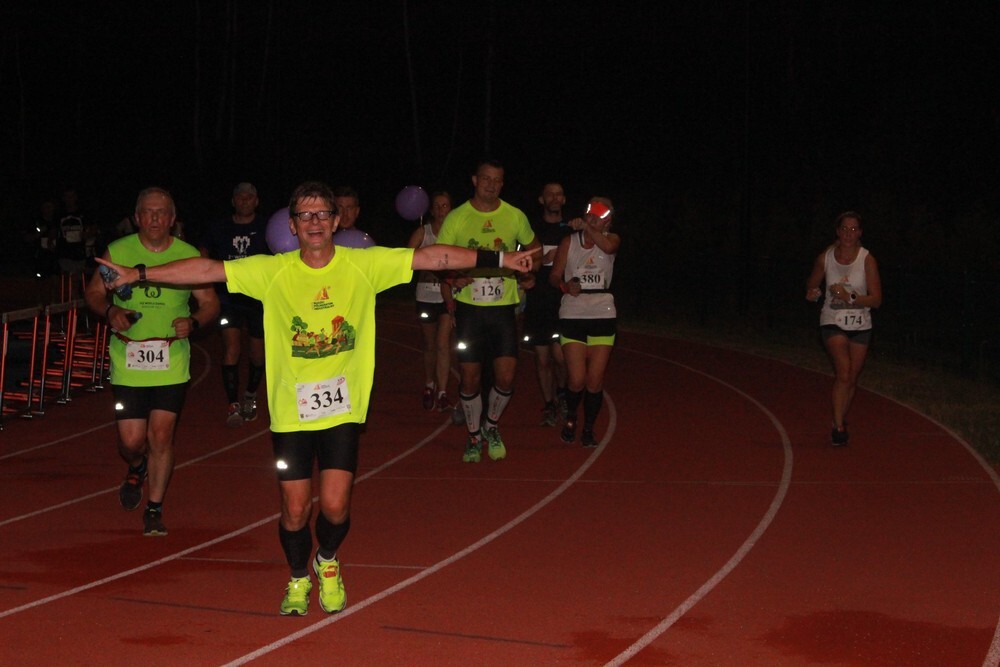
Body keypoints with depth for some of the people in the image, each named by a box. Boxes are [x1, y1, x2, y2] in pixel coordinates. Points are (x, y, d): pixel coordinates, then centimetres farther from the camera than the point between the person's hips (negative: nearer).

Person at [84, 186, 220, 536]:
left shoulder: (189, 256, -1)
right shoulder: (117, 251, 0)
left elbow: (210, 302, 6)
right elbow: (93, 292, 10)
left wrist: (193, 321, -15)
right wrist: (109, 311, -11)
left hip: (172, 362, 0)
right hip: (127, 361, 0)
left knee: (161, 435, -3)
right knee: (131, 441, -1)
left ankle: (154, 509, 13)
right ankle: (136, 471, 37)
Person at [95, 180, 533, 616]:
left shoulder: (364, 265, -1)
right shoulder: (273, 272, -3)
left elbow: (431, 257, -1)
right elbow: (209, 269, -6)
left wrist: (502, 260, -2)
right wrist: (137, 275, -11)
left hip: (343, 408, 0)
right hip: (290, 411, 0)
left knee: (335, 507, -6)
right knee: (295, 510, 4)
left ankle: (327, 563, 28)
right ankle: (298, 579, 33)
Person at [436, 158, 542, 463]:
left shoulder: (515, 217, 2)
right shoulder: (456, 218, -1)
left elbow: (534, 248, 19)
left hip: (504, 306, 1)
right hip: (469, 307, -1)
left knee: (506, 377, -5)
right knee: (470, 377, 2)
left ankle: (492, 426, 22)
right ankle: (474, 436, 22)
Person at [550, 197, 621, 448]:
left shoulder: (611, 239, 5)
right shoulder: (569, 242, 6)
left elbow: (608, 247, -20)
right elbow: (554, 276, 5)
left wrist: (586, 228, -21)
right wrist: (565, 286, -15)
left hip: (603, 316, 1)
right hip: (572, 315, 0)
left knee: (595, 380, -1)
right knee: (577, 379, -7)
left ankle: (588, 429, 16)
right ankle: (570, 418, 22)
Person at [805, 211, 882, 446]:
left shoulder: (867, 260, -7)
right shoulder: (825, 258, -3)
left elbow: (876, 299, -9)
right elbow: (811, 286, 14)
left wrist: (850, 297, -23)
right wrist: (813, 293, -9)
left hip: (860, 326, 1)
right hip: (833, 323, -1)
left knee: (851, 379, 10)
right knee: (843, 373, -20)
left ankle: (841, 421, 32)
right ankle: (838, 427, -17)